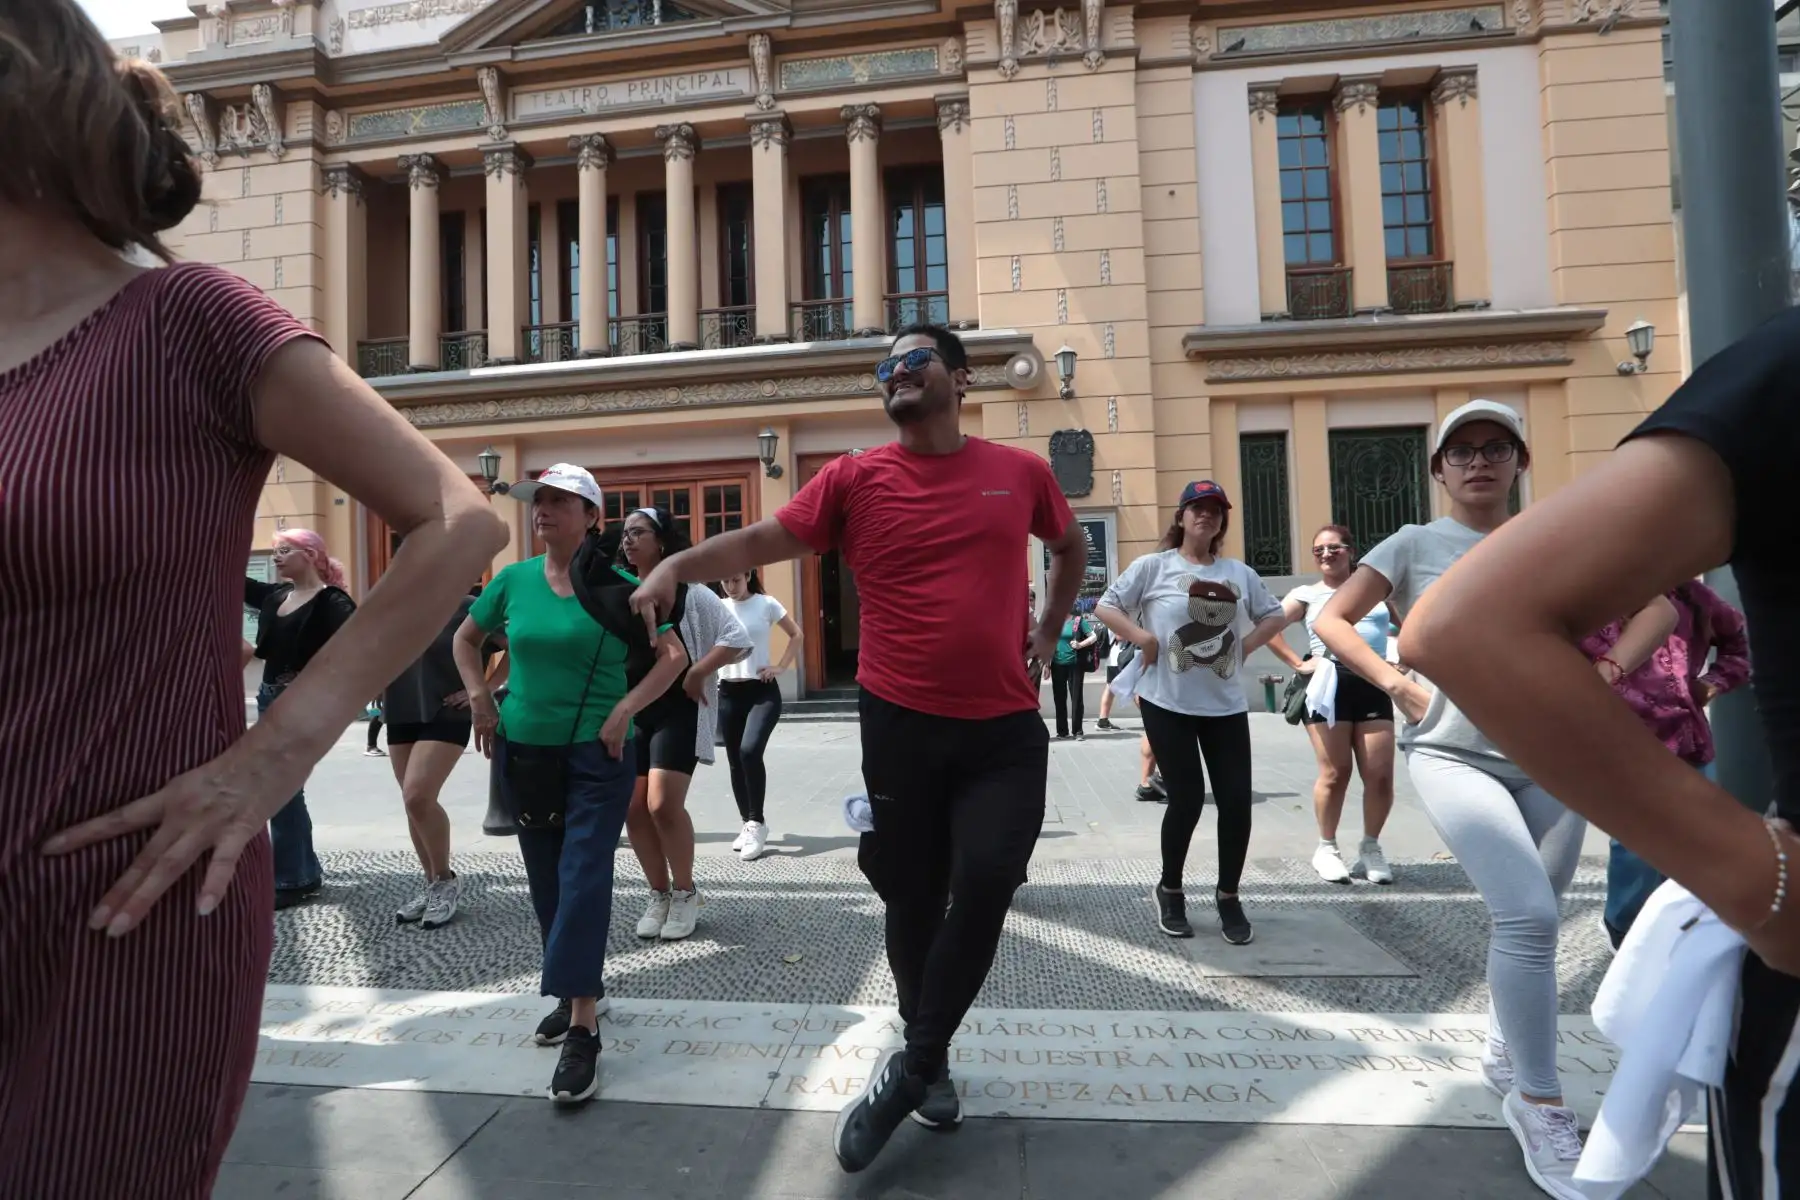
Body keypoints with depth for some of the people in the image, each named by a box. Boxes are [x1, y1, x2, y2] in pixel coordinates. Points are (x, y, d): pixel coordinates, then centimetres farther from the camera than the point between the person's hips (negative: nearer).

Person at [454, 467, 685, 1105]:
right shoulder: (513, 580, 1)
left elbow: (673, 655, -6)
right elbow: (465, 638, 18)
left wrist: (626, 709, -15)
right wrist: (482, 700, 6)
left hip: (598, 755, -5)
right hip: (524, 751, 5)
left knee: (584, 879, -7)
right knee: (547, 880, 15)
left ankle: (583, 1033, -1)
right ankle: (579, 990, 35)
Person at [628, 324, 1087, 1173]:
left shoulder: (1020, 472, 5)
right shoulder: (855, 478, -1)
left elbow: (1070, 546, 23)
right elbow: (762, 541, -8)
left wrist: (1048, 631, 13)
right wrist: (677, 565, -24)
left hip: (1006, 729, 1)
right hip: (901, 724, -1)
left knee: (984, 887, -6)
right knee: (914, 897, 11)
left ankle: (908, 1069, 17)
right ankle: (930, 1059, 35)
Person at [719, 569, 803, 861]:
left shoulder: (766, 604, -2)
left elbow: (796, 634, 6)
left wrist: (781, 666, -4)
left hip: (762, 690, -4)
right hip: (728, 693, 4)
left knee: (750, 750, -22)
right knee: (735, 760, 8)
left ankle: (757, 823, -7)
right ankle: (749, 824, 24)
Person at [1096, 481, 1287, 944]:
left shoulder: (1240, 573, 9)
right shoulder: (1154, 566, -3)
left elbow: (1275, 616, 20)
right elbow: (1105, 606, -3)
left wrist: (1246, 645, 4)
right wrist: (1143, 638, -14)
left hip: (1226, 705, 4)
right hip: (1168, 703, -4)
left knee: (1237, 800, 0)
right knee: (1187, 799, -3)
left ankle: (1228, 896, 21)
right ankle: (1170, 890, 21)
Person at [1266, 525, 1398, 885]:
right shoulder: (1308, 594, 9)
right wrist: (1297, 664, -6)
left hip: (1375, 686, 3)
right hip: (1330, 684, -2)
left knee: (1380, 775, -3)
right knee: (1335, 773, -3)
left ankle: (1371, 847, 16)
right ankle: (1327, 848, 13)